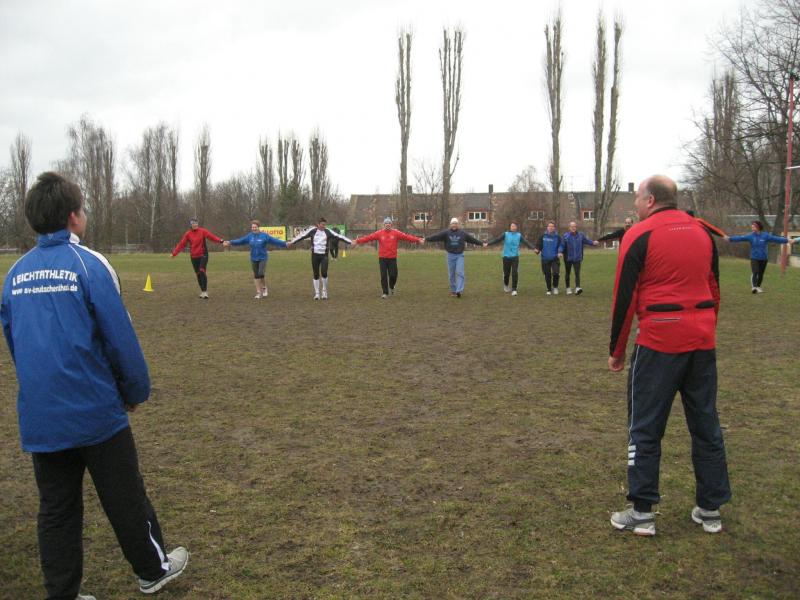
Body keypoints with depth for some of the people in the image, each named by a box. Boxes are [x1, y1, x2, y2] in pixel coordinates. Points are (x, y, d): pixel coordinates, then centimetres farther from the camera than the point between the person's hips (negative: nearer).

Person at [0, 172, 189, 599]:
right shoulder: (88, 264, -13)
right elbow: (120, 337, -13)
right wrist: (137, 391, 1)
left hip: (38, 416, 5)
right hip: (95, 412, -5)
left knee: (56, 509, 16)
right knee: (126, 500, 12)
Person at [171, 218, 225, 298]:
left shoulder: (203, 231, -6)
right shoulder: (188, 234, 0)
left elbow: (211, 236, -20)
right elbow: (181, 244, 0)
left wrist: (220, 240, -36)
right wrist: (174, 253, -5)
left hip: (203, 255, -3)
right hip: (194, 257, 3)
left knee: (202, 271, -17)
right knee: (198, 274, 9)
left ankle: (205, 291, -13)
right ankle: (202, 291, 21)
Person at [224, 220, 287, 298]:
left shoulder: (264, 235, -8)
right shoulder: (250, 236, 2)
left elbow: (274, 240, -12)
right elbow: (240, 240, 6)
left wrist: (285, 244, -18)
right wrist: (230, 242, 4)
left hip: (263, 258, -4)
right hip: (254, 259, 4)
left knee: (261, 273, -15)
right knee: (256, 275, 5)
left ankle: (264, 288, 12)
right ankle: (258, 292, 13)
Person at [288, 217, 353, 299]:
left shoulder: (328, 232, 0)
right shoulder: (312, 230, 0)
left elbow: (339, 236, -4)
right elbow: (302, 236, 4)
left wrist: (351, 242, -9)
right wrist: (292, 242, 5)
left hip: (324, 255, -1)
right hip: (315, 255, 1)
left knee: (324, 273, -15)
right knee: (316, 274, 6)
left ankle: (325, 292, 6)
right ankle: (317, 293, 17)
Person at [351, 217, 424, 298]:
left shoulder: (396, 233, -1)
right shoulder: (379, 233, 0)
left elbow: (406, 236, -8)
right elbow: (368, 237, -5)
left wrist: (418, 240, -18)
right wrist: (357, 241, -14)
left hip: (392, 258, 0)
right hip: (382, 258, 0)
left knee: (393, 275, 1)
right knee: (383, 276, -1)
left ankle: (391, 287, 32)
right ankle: (385, 293, 10)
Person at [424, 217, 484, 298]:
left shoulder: (462, 233, 3)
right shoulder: (446, 232, -2)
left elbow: (472, 239, 11)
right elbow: (436, 236, -11)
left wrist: (482, 243, 17)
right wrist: (426, 239, -22)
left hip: (460, 255, 0)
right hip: (450, 255, 0)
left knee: (460, 272, -13)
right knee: (452, 274, 6)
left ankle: (459, 290, -17)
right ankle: (453, 291, 17)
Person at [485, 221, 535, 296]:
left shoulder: (519, 235, 3)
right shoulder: (505, 234, 0)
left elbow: (526, 242, -6)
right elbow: (496, 239, -7)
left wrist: (533, 248, -21)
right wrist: (487, 243, -19)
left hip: (515, 257, 0)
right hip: (506, 257, 0)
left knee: (515, 273, -10)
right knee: (506, 273, 7)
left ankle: (514, 289, -2)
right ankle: (505, 285, 37)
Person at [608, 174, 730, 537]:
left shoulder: (640, 235, -6)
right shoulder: (702, 233, 12)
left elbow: (624, 298, -8)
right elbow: (714, 290, 17)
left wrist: (616, 351, 0)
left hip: (659, 341, -6)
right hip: (703, 340, 6)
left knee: (645, 429, 4)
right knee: (706, 425, 15)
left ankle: (642, 513, 9)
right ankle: (711, 510, 24)